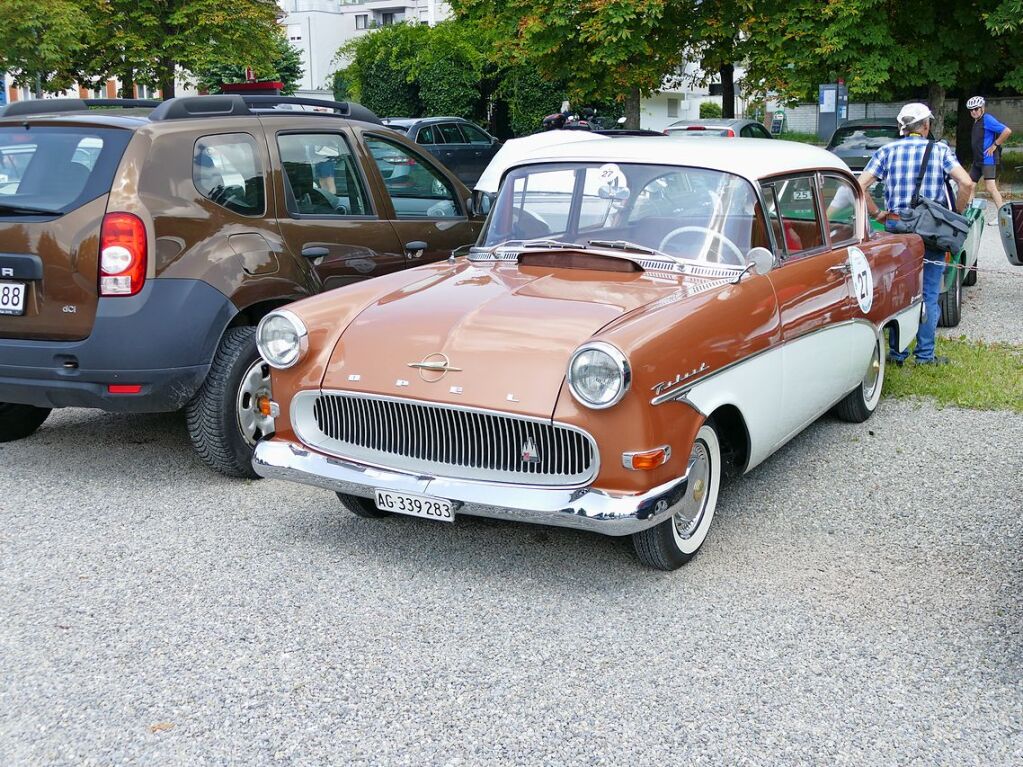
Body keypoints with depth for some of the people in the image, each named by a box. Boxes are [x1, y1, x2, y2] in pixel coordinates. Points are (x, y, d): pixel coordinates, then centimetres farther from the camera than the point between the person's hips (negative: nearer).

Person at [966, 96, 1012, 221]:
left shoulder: (987, 119, -14)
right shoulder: (976, 121, 14)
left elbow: (1007, 131, -21)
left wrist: (995, 145, -16)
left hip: (987, 160, -10)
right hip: (977, 160, 10)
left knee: (990, 187, -13)